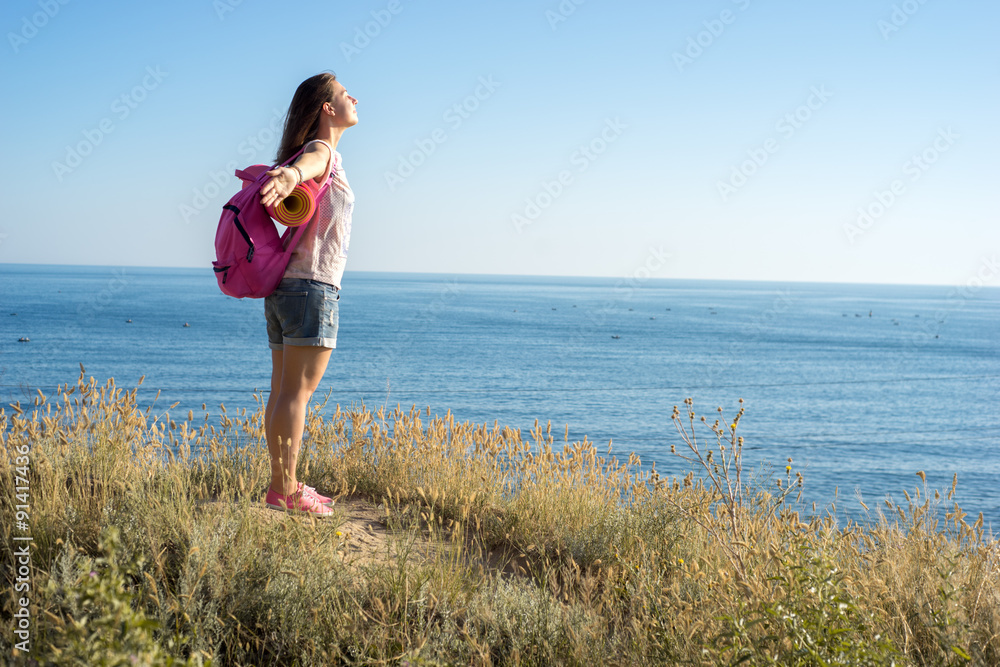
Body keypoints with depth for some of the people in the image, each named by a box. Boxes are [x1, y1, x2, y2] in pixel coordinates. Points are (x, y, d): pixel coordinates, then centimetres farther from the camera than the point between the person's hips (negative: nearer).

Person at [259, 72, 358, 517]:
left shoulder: (321, 154, 19)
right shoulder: (323, 153, -10)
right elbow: (305, 163, -34)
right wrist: (291, 175, -56)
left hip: (284, 285, 9)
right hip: (312, 285, -9)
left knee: (283, 391, 9)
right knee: (298, 392, -8)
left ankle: (282, 485, 15)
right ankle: (285, 492, -6)